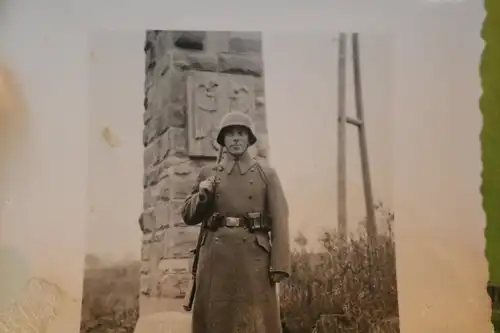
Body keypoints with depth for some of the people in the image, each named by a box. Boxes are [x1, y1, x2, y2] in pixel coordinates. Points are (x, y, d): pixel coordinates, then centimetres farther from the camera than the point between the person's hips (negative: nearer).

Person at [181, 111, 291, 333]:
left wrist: (279, 264, -11)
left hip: (254, 256, -2)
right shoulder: (208, 174, 14)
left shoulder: (267, 175, 7)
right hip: (216, 256, 2)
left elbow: (279, 222, -1)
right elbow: (189, 216, 14)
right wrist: (202, 194, -5)